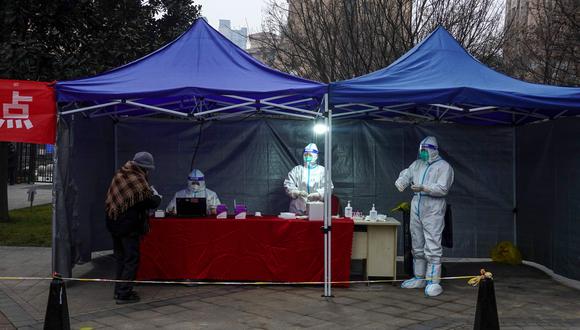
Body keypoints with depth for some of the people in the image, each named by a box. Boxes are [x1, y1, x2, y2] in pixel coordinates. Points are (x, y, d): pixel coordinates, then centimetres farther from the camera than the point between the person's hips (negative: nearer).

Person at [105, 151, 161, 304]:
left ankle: (119, 290, 26)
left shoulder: (120, 174, 6)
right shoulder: (138, 181, -17)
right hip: (128, 225, -8)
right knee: (131, 259, 1)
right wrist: (157, 196, 10)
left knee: (121, 257, 18)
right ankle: (124, 294, 0)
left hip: (114, 222, 8)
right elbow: (152, 202, -13)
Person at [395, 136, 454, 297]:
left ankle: (433, 282, -6)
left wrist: (423, 188, -26)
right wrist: (401, 183, -14)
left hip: (433, 211, -7)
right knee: (417, 246, 14)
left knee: (432, 248, -10)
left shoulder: (443, 166, -5)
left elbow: (442, 189, -14)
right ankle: (419, 278, 25)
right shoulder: (417, 164, 17)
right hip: (416, 209, 7)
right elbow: (406, 174, 9)